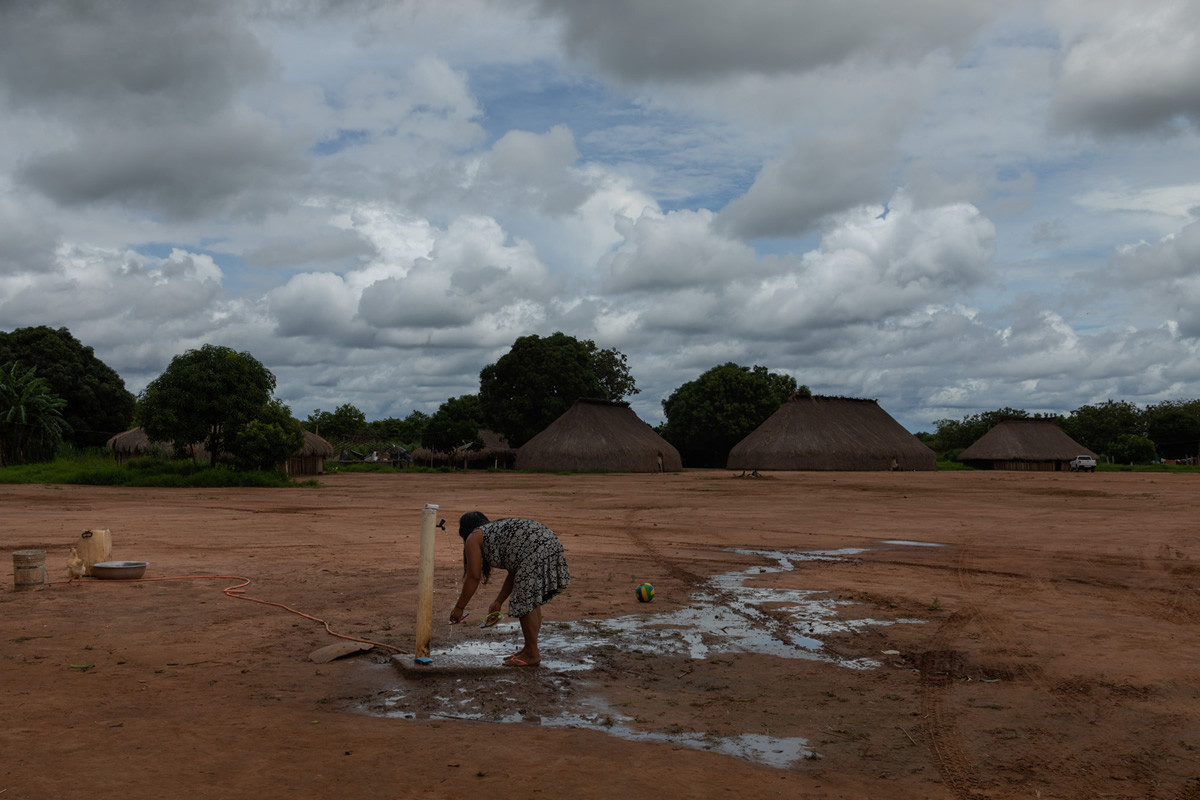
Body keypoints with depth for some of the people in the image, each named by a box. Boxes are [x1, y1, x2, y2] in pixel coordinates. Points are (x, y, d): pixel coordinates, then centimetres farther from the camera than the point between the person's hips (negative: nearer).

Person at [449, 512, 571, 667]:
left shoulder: (474, 538, 12)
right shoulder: (498, 529, 34)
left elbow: (473, 577, 6)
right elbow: (514, 571, 31)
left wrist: (459, 607, 15)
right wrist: (498, 602, 35)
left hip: (536, 550, -9)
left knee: (526, 602, -2)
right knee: (532, 601, 17)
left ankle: (532, 655, 4)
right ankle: (529, 649, 24)